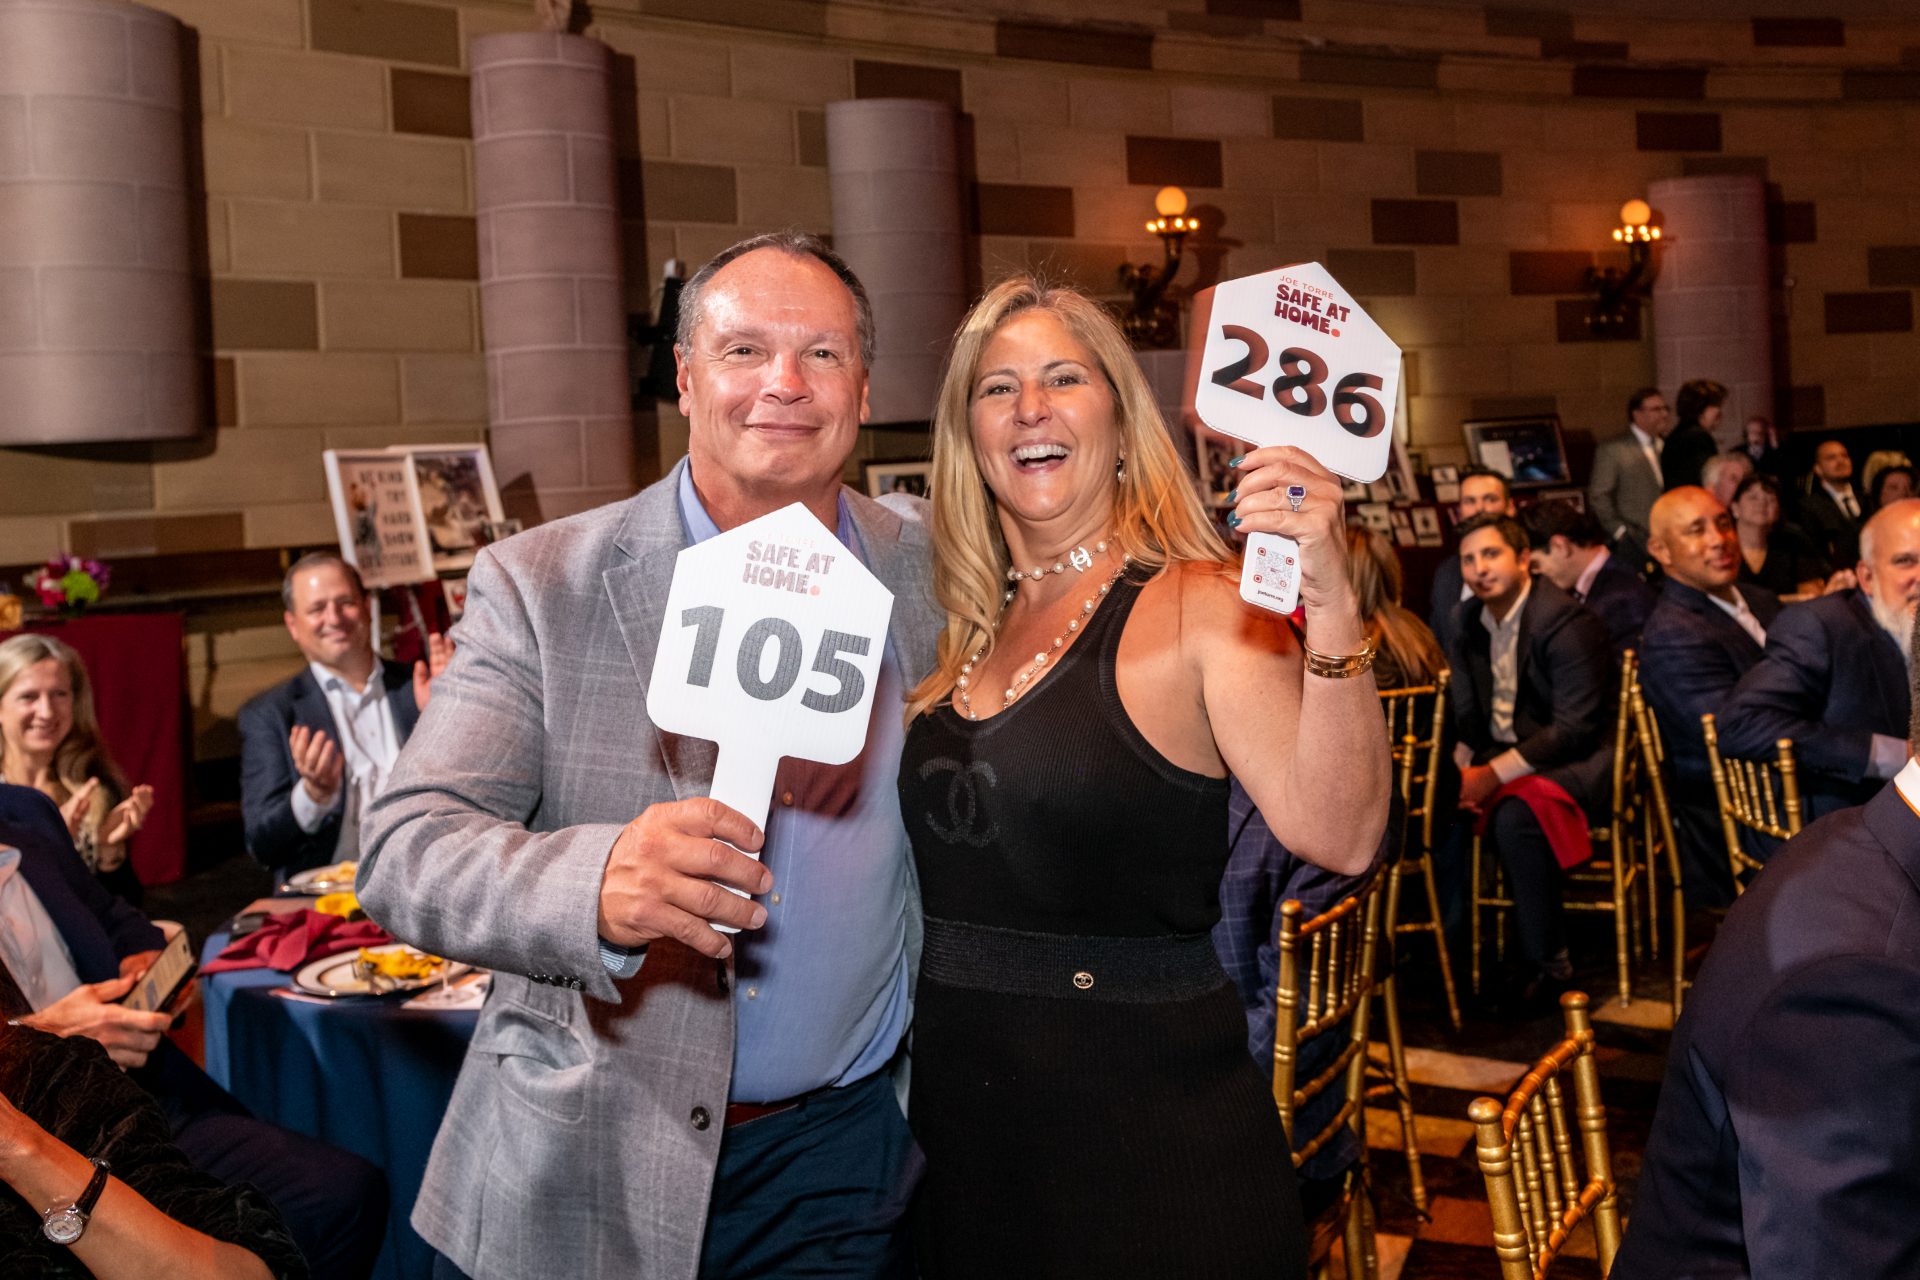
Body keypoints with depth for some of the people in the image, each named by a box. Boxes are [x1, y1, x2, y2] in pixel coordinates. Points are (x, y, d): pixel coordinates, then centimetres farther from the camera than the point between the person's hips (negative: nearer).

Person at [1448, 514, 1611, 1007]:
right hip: (1500, 756, 8)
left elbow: (1574, 727, -22)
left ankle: (1546, 962, -19)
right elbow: (1467, 714, 11)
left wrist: (1495, 774, -27)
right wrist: (1462, 765, -10)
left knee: (1515, 814, -34)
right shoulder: (1471, 623, 8)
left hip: (1574, 759, -8)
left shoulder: (1567, 622, -17)